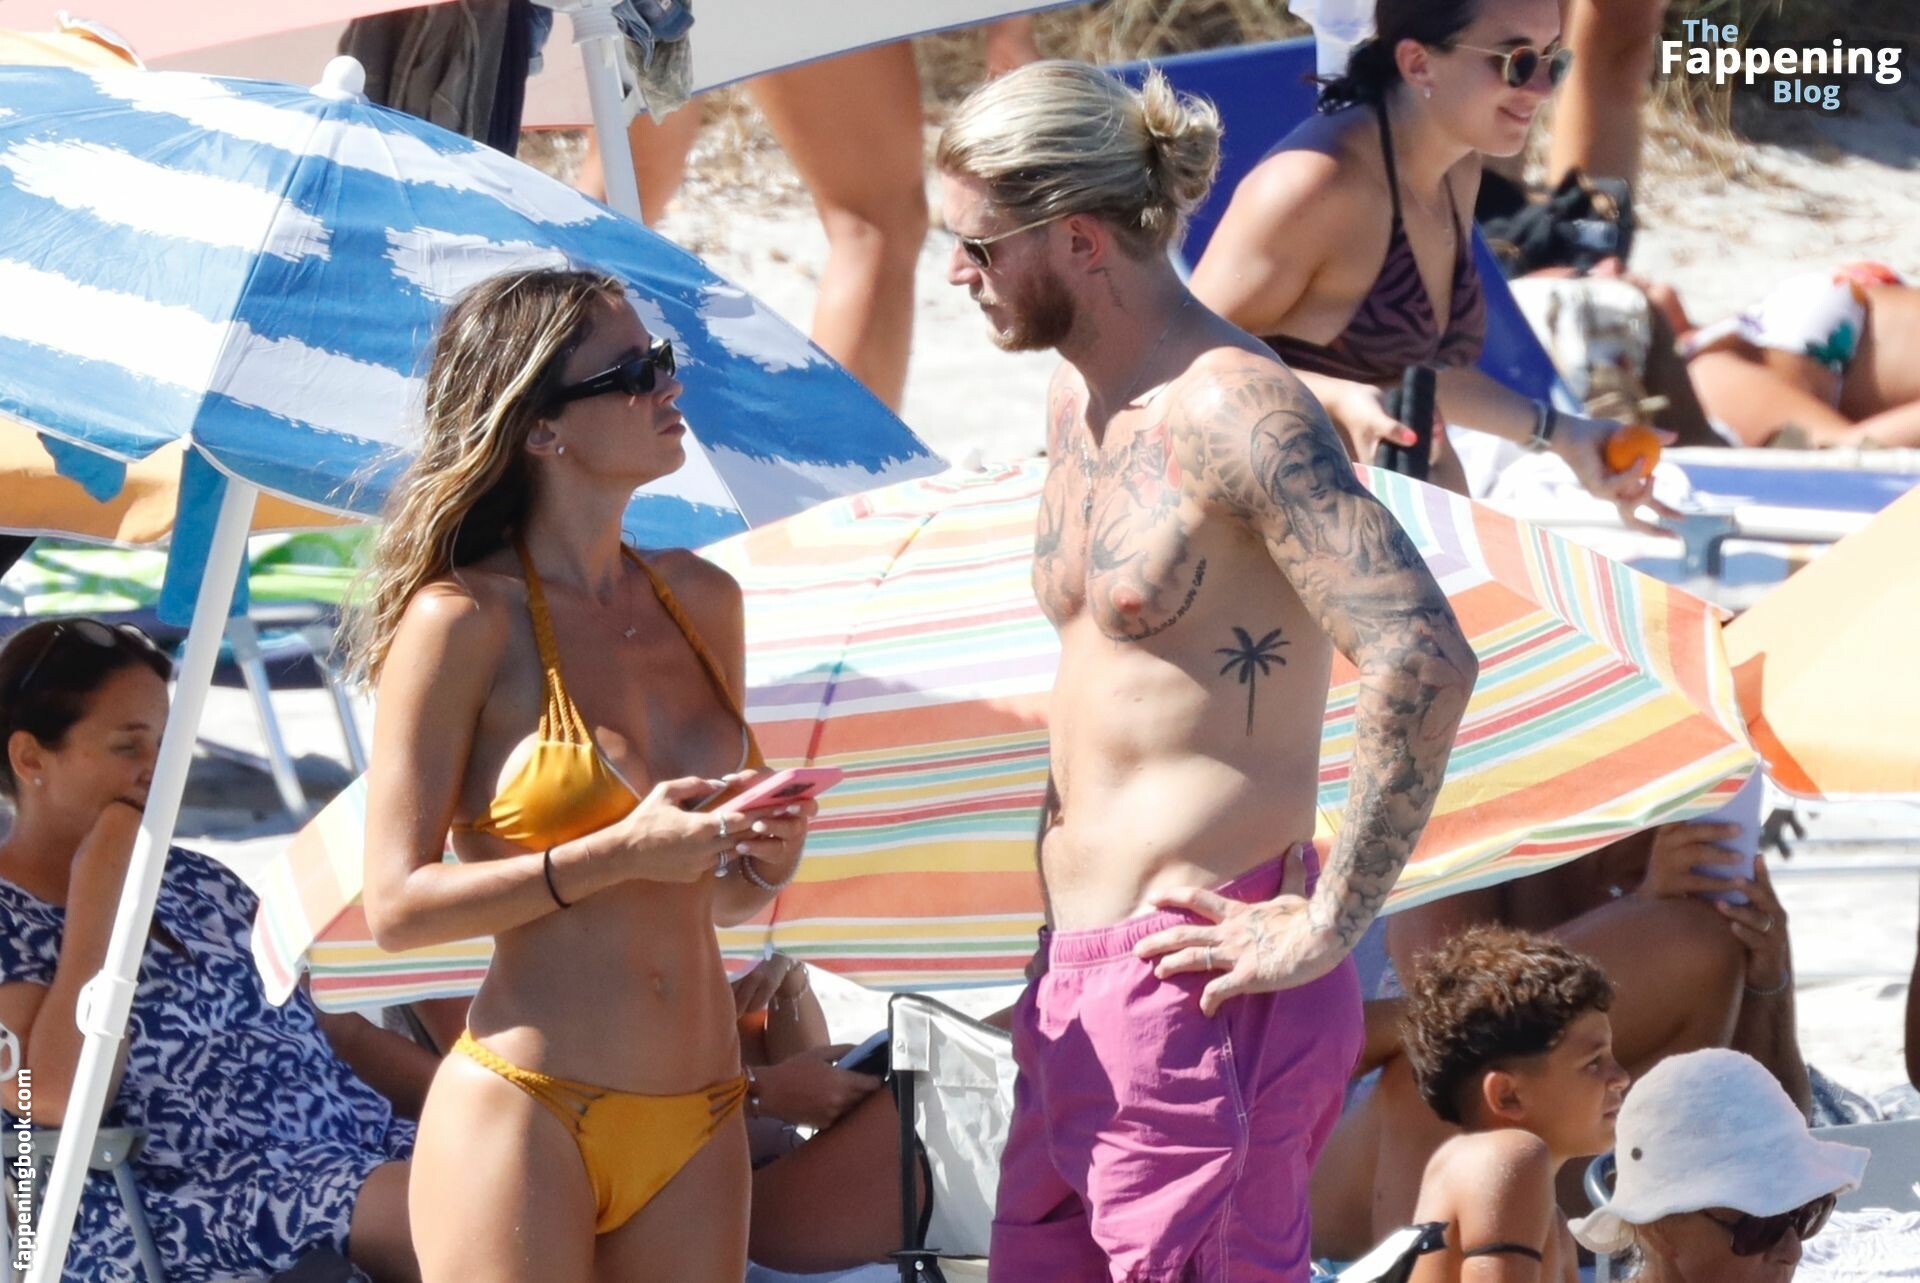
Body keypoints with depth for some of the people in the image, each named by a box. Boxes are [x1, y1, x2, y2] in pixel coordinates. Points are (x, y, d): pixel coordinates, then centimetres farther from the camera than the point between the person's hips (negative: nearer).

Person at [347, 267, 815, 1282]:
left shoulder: (701, 600, 12)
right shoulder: (463, 619, -6)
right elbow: (396, 904, -11)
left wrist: (766, 860, -1)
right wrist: (621, 855, -17)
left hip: (699, 1123, 6)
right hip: (522, 1118, -6)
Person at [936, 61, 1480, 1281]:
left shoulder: (1234, 412, -17)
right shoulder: (1078, 401, 13)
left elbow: (1425, 660, -26)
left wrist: (1329, 923, -21)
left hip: (1200, 984, -10)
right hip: (1077, 980, 10)